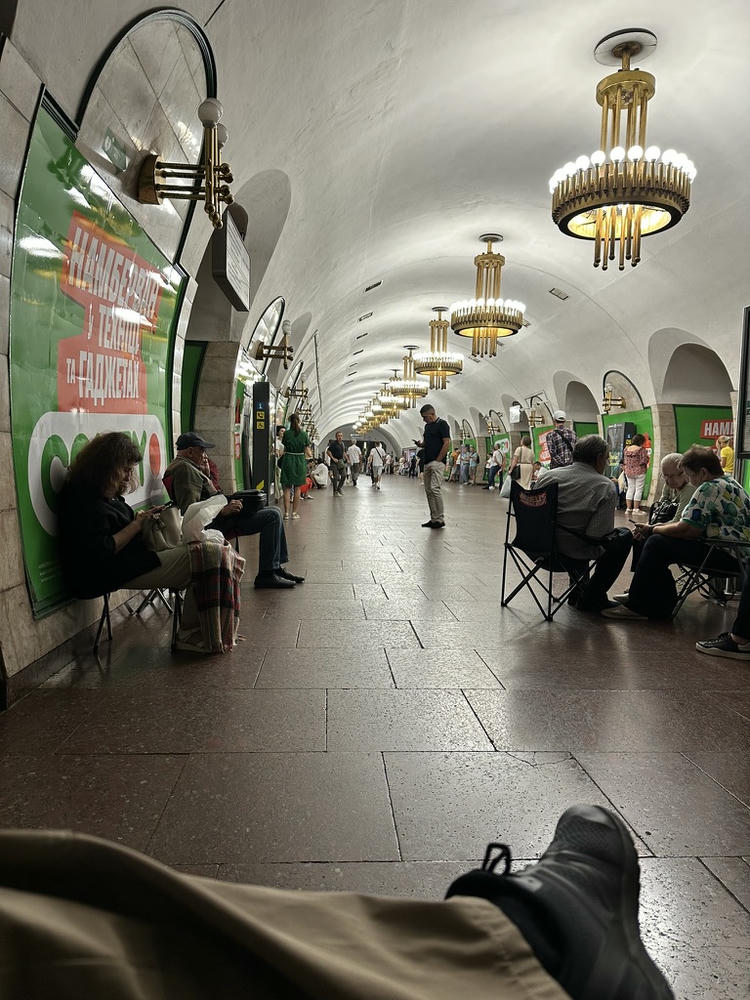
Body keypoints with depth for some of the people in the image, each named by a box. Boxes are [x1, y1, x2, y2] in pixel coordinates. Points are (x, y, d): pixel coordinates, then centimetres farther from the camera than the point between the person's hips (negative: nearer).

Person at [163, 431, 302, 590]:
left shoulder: (181, 466, 20)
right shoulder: (184, 469, -16)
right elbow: (190, 510, -27)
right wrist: (224, 510, -27)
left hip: (218, 517, 12)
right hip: (216, 523, -12)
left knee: (274, 512, 14)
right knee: (272, 516, -17)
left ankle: (277, 567, 15)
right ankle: (266, 575, -13)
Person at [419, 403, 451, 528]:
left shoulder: (442, 424, -7)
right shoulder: (427, 426, 19)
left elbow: (447, 443, -13)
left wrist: (438, 460, -14)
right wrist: (421, 443, 4)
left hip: (437, 462, -9)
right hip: (427, 463, 9)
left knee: (435, 489, -16)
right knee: (428, 490, 7)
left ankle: (440, 519, -11)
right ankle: (433, 519, 12)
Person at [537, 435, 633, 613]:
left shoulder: (547, 475, 0)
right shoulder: (604, 487, -14)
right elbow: (599, 535, -18)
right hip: (573, 553, -6)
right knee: (624, 536, 17)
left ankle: (578, 594, 41)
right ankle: (592, 598, 18)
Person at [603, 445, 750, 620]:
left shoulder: (710, 488, -18)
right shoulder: (729, 482, 15)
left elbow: (686, 530, -20)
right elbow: (695, 524, 17)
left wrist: (652, 530, -4)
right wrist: (661, 527, 9)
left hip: (729, 556, -11)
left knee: (656, 543, -16)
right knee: (660, 539, 14)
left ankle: (638, 607, -9)